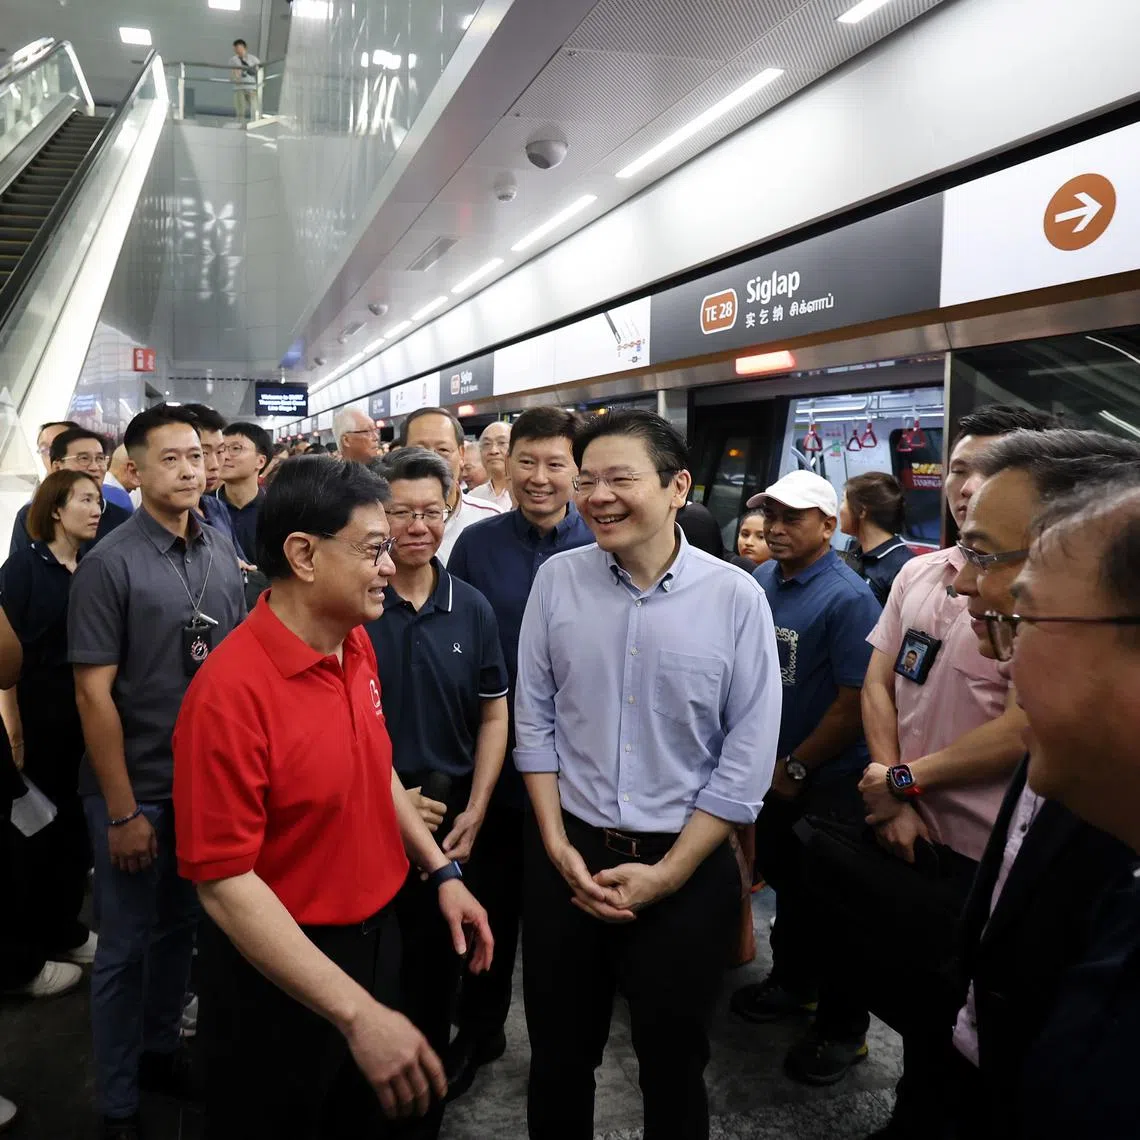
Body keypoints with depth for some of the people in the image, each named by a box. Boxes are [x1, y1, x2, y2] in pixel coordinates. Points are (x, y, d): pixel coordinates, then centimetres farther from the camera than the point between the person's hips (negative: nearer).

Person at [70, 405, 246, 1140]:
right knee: (126, 945, 10)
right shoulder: (110, 564, -14)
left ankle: (161, 1049, 41)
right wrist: (123, 810, -15)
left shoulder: (224, 553, 1)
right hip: (137, 789, -4)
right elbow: (93, 693, -15)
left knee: (182, 927, 19)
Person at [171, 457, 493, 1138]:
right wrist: (358, 1013, -29)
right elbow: (224, 883, -27)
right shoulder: (232, 691, -28)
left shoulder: (357, 644, -3)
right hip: (279, 975, -7)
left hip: (374, 934, 7)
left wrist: (442, 870, 7)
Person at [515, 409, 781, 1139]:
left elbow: (748, 757, -9)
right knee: (559, 1057, 19)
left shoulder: (737, 598, -11)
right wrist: (557, 845, -5)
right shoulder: (557, 580, -4)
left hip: (688, 870, -1)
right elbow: (535, 720, 2)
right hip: (568, 856, 2)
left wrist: (666, 873, -9)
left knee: (673, 1067, 18)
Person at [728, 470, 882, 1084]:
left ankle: (844, 1030, 26)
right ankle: (792, 981, 45)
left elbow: (855, 704, -21)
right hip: (774, 771, 7)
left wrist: (795, 767, -14)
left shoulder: (848, 598, -20)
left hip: (828, 781, -6)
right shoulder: (759, 581, 1)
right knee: (784, 879, 23)